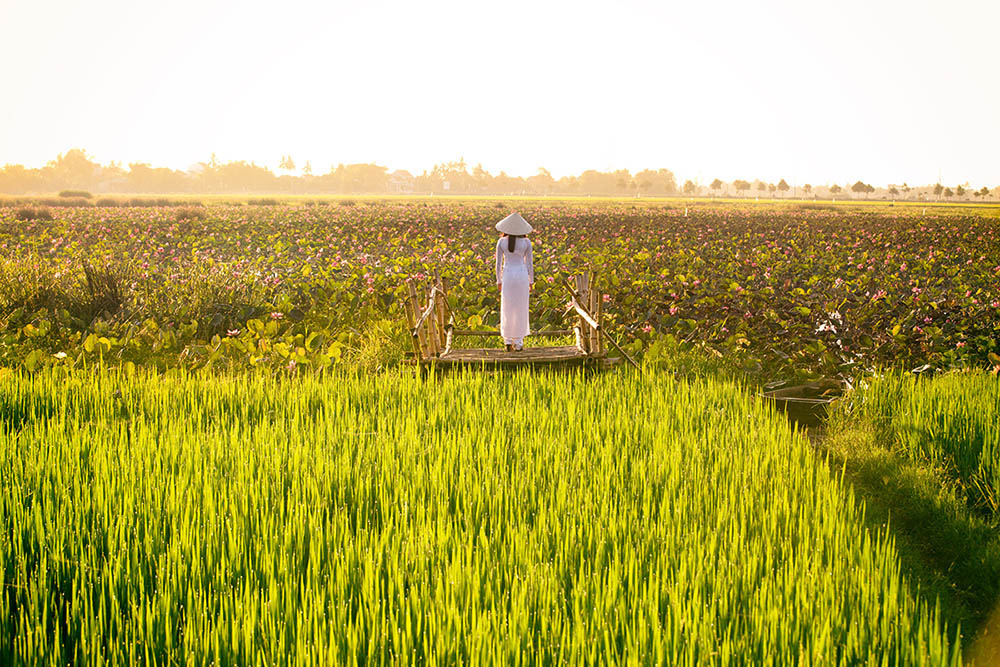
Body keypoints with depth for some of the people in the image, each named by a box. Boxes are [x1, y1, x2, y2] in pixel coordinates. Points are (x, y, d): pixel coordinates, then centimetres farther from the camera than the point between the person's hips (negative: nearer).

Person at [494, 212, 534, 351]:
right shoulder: (526, 242, -6)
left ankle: (508, 341, 8)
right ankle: (518, 342, 7)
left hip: (507, 277, 1)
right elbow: (529, 263, -2)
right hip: (522, 276, -1)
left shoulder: (501, 242, -4)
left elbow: (498, 263, -1)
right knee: (521, 309, 7)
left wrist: (499, 281, 11)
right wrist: (531, 281, 9)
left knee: (507, 309, 11)